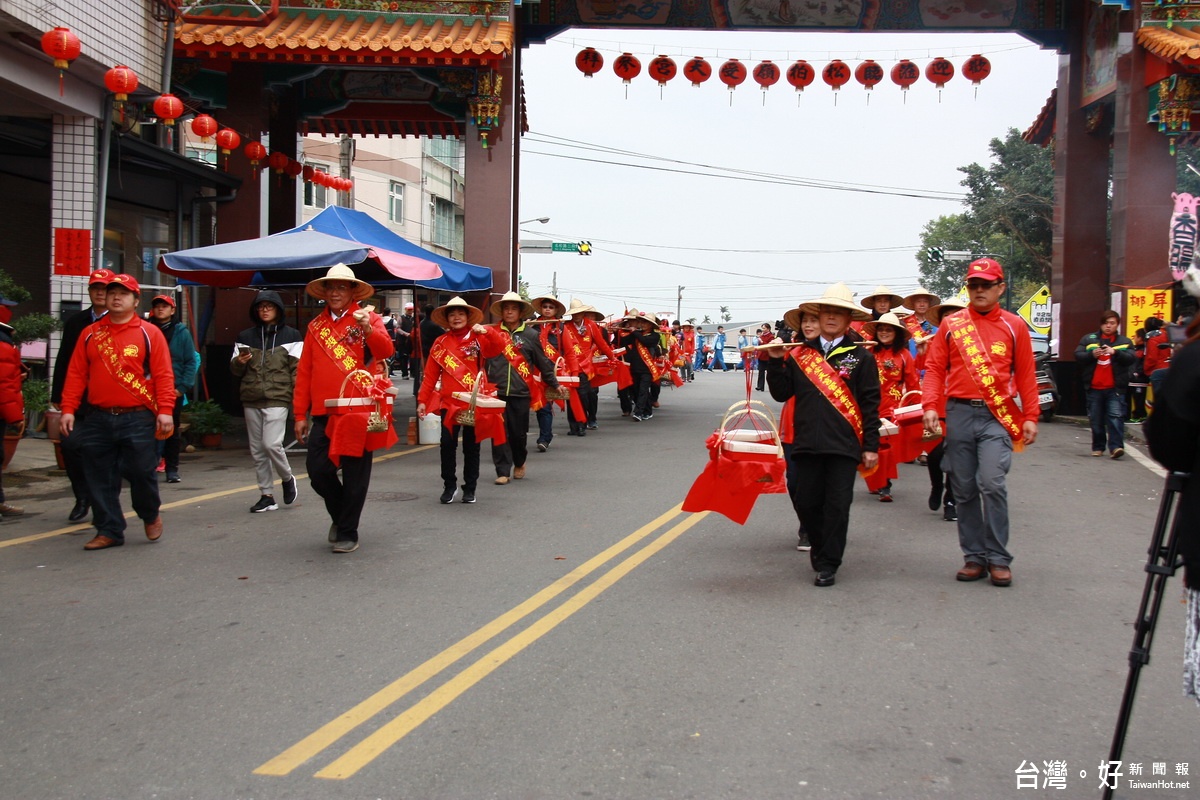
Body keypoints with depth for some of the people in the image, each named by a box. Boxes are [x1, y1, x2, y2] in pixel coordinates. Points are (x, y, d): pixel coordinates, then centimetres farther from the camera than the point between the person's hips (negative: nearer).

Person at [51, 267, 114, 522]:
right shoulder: (75, 322, 11)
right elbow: (63, 360, 12)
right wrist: (57, 395, 7)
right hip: (78, 400, 4)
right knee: (70, 447, -2)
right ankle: (82, 499, 15)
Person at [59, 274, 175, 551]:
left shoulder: (149, 333, 1)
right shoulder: (90, 334, 11)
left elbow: (163, 375, -4)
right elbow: (76, 374, 9)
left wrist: (165, 410, -13)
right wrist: (68, 409, 0)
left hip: (138, 419, -3)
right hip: (97, 420, 3)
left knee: (141, 472, -2)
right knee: (100, 478, 5)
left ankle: (150, 516, 26)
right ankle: (109, 531, 16)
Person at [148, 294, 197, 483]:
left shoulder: (181, 333, 3)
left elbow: (191, 361, 0)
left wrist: (183, 387, -8)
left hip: (174, 390, 0)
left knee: (172, 430, 8)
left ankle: (172, 469, 14)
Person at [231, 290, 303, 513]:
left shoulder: (291, 336, 3)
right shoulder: (246, 336, 13)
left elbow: (297, 369, 0)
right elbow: (235, 369, 15)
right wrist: (239, 363, -8)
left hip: (277, 399, -5)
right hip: (251, 400, 5)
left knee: (272, 444, -17)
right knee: (257, 450, 6)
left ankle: (287, 478, 11)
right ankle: (267, 495, 15)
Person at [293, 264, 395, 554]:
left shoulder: (368, 318, 2)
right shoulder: (316, 326, 12)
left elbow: (385, 351, -16)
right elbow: (304, 371, 11)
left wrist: (367, 329, -35)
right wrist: (300, 414, 8)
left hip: (359, 411, -3)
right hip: (323, 413, 3)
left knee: (355, 473, 1)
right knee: (317, 469, 0)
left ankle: (347, 532, 14)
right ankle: (340, 514, 27)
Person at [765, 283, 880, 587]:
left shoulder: (860, 356, 1)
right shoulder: (800, 353, 9)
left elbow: (870, 403, -1)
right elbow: (781, 393, 8)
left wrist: (871, 446, -4)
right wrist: (776, 361, -4)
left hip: (844, 445, -3)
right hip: (807, 443, 3)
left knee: (837, 505, 1)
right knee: (805, 502, 7)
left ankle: (828, 565, 12)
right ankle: (819, 547, 32)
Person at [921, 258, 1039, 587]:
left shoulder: (1014, 326, 6)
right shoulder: (951, 325, 8)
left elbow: (1025, 374, 7)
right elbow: (935, 368, 6)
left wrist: (1030, 417, 2)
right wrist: (930, 406, -7)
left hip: (997, 416, -2)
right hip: (959, 414, 2)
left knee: (992, 483, -15)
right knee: (964, 490, 5)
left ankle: (998, 559, -2)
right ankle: (974, 557, 16)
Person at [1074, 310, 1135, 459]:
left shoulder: (1125, 342, 11)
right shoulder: (1089, 339, 10)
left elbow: (1131, 358, -3)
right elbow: (1077, 356, 2)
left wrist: (1115, 352, -19)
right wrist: (1091, 354, -16)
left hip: (1115, 388, -1)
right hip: (1094, 388, 1)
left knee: (1116, 416, -13)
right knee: (1096, 419, 6)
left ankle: (1116, 446, -17)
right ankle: (1098, 447, 16)